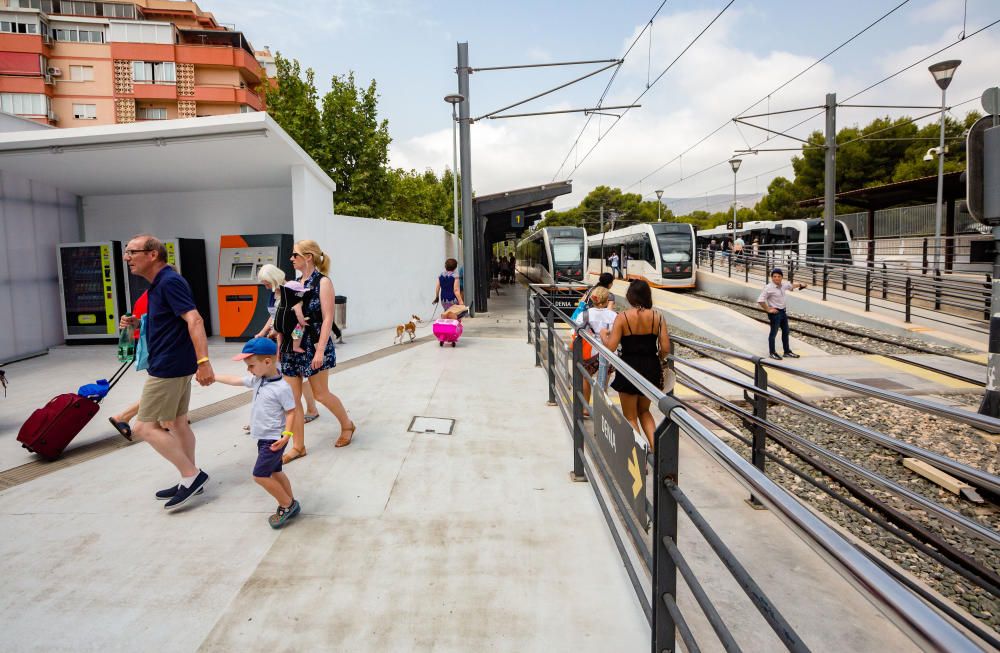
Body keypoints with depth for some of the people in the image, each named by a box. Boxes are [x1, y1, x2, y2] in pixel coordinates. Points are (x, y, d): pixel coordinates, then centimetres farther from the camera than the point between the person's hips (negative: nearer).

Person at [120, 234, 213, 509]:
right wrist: (138, 324, 14)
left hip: (168, 367, -10)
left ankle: (191, 475, 0)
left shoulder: (169, 282, -17)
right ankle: (190, 480, 24)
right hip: (175, 365, 10)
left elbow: (194, 320, -28)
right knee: (176, 423, 15)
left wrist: (203, 361, -36)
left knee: (145, 426, -4)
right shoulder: (160, 283, 14)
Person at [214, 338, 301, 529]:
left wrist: (286, 435, -26)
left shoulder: (282, 388, -22)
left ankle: (287, 504, 7)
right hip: (264, 438, 9)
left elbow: (291, 412, -17)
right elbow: (234, 380, 15)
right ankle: (290, 504, 27)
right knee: (274, 472, 15)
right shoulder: (257, 380, 3)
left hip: (274, 439, -9)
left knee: (260, 475, -7)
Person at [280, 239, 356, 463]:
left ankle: (347, 425, 29)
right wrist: (280, 344, 10)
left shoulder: (323, 282, -9)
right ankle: (298, 446, 13)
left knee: (321, 394, 4)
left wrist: (320, 350, -20)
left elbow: (327, 318, -14)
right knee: (292, 398, 4)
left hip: (313, 346, -6)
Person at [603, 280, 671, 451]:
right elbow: (665, 349, -6)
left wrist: (603, 335, 5)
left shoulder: (623, 317, -13)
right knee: (644, 411, 26)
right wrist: (655, 359, 15)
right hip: (652, 369, 4)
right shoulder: (657, 317, -4)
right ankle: (655, 445, 10)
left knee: (630, 416, 14)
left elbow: (610, 347, -15)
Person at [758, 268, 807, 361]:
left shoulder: (784, 284, 1)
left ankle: (787, 351, 32)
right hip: (775, 313, -8)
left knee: (786, 331, 18)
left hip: (783, 311, 8)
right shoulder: (769, 288, -22)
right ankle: (772, 353, 16)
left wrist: (799, 285, 30)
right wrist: (768, 310, -21)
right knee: (773, 333, 3)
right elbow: (760, 300, -25)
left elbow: (790, 286, 27)